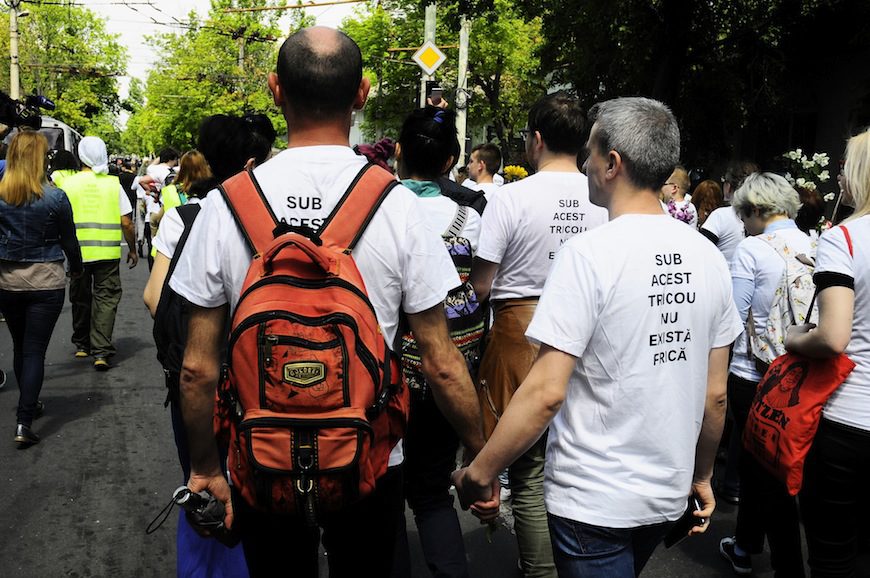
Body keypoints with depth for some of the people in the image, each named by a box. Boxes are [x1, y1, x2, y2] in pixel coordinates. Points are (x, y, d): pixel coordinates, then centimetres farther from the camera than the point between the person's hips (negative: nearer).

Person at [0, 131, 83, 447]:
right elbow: (69, 240, -1)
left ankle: (29, 404, 35)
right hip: (46, 281, -3)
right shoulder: (55, 197, -12)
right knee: (35, 350, 0)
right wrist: (76, 267, 16)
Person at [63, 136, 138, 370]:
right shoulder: (113, 183, -1)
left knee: (80, 298, 16)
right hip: (108, 251, -1)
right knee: (106, 298, 3)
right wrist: (132, 250, 10)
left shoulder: (69, 183, 0)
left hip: (78, 252, 1)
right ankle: (101, 351, -5)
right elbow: (126, 222, -2)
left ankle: (81, 345, 29)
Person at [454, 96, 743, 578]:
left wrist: (478, 473, -12)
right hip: (668, 493, 7)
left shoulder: (589, 254, -19)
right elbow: (715, 394, 5)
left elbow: (547, 391, -23)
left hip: (593, 501, -7)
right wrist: (702, 475, 19)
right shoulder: (708, 258, -1)